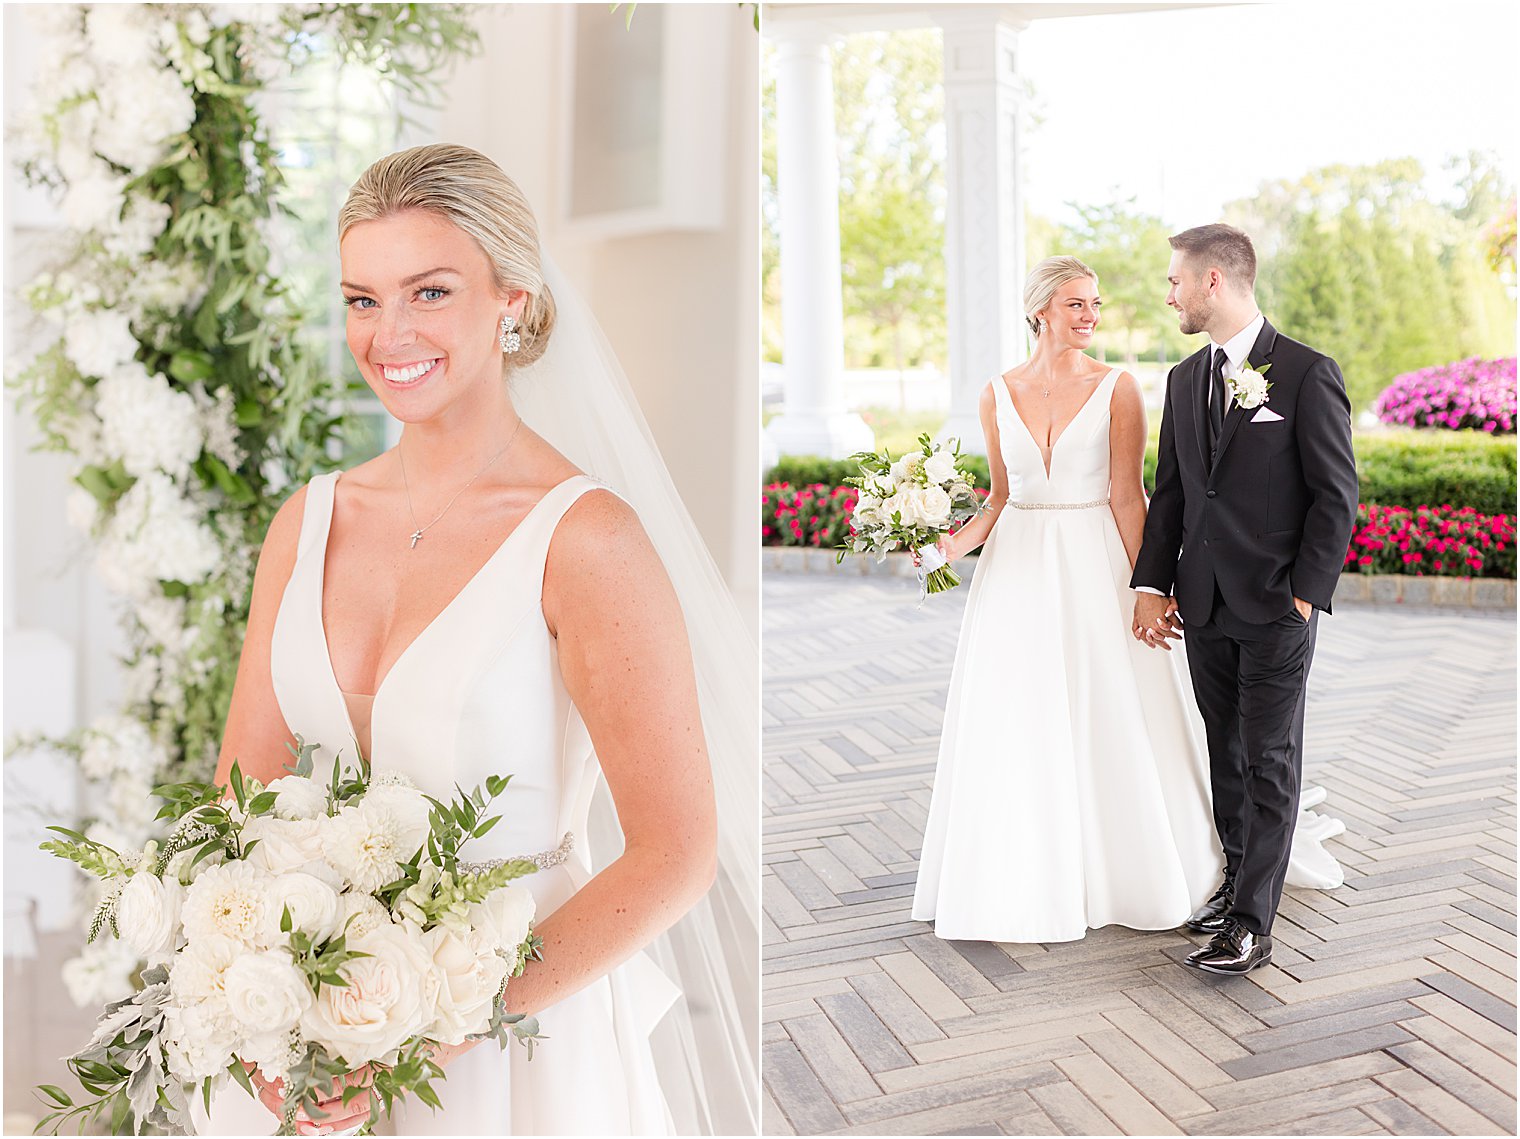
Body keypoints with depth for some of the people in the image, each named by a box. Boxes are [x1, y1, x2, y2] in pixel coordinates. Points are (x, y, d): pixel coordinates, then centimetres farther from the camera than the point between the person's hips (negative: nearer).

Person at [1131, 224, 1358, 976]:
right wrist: (1151, 584, 3)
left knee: (1270, 762, 1)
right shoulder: (1185, 378, 10)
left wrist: (1305, 595, -12)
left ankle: (1252, 926, 5)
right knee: (1225, 752, 14)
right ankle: (1239, 878, 30)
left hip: (1277, 605, -6)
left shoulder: (1308, 373, -8)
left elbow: (1337, 495, -8)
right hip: (1204, 604, 6)